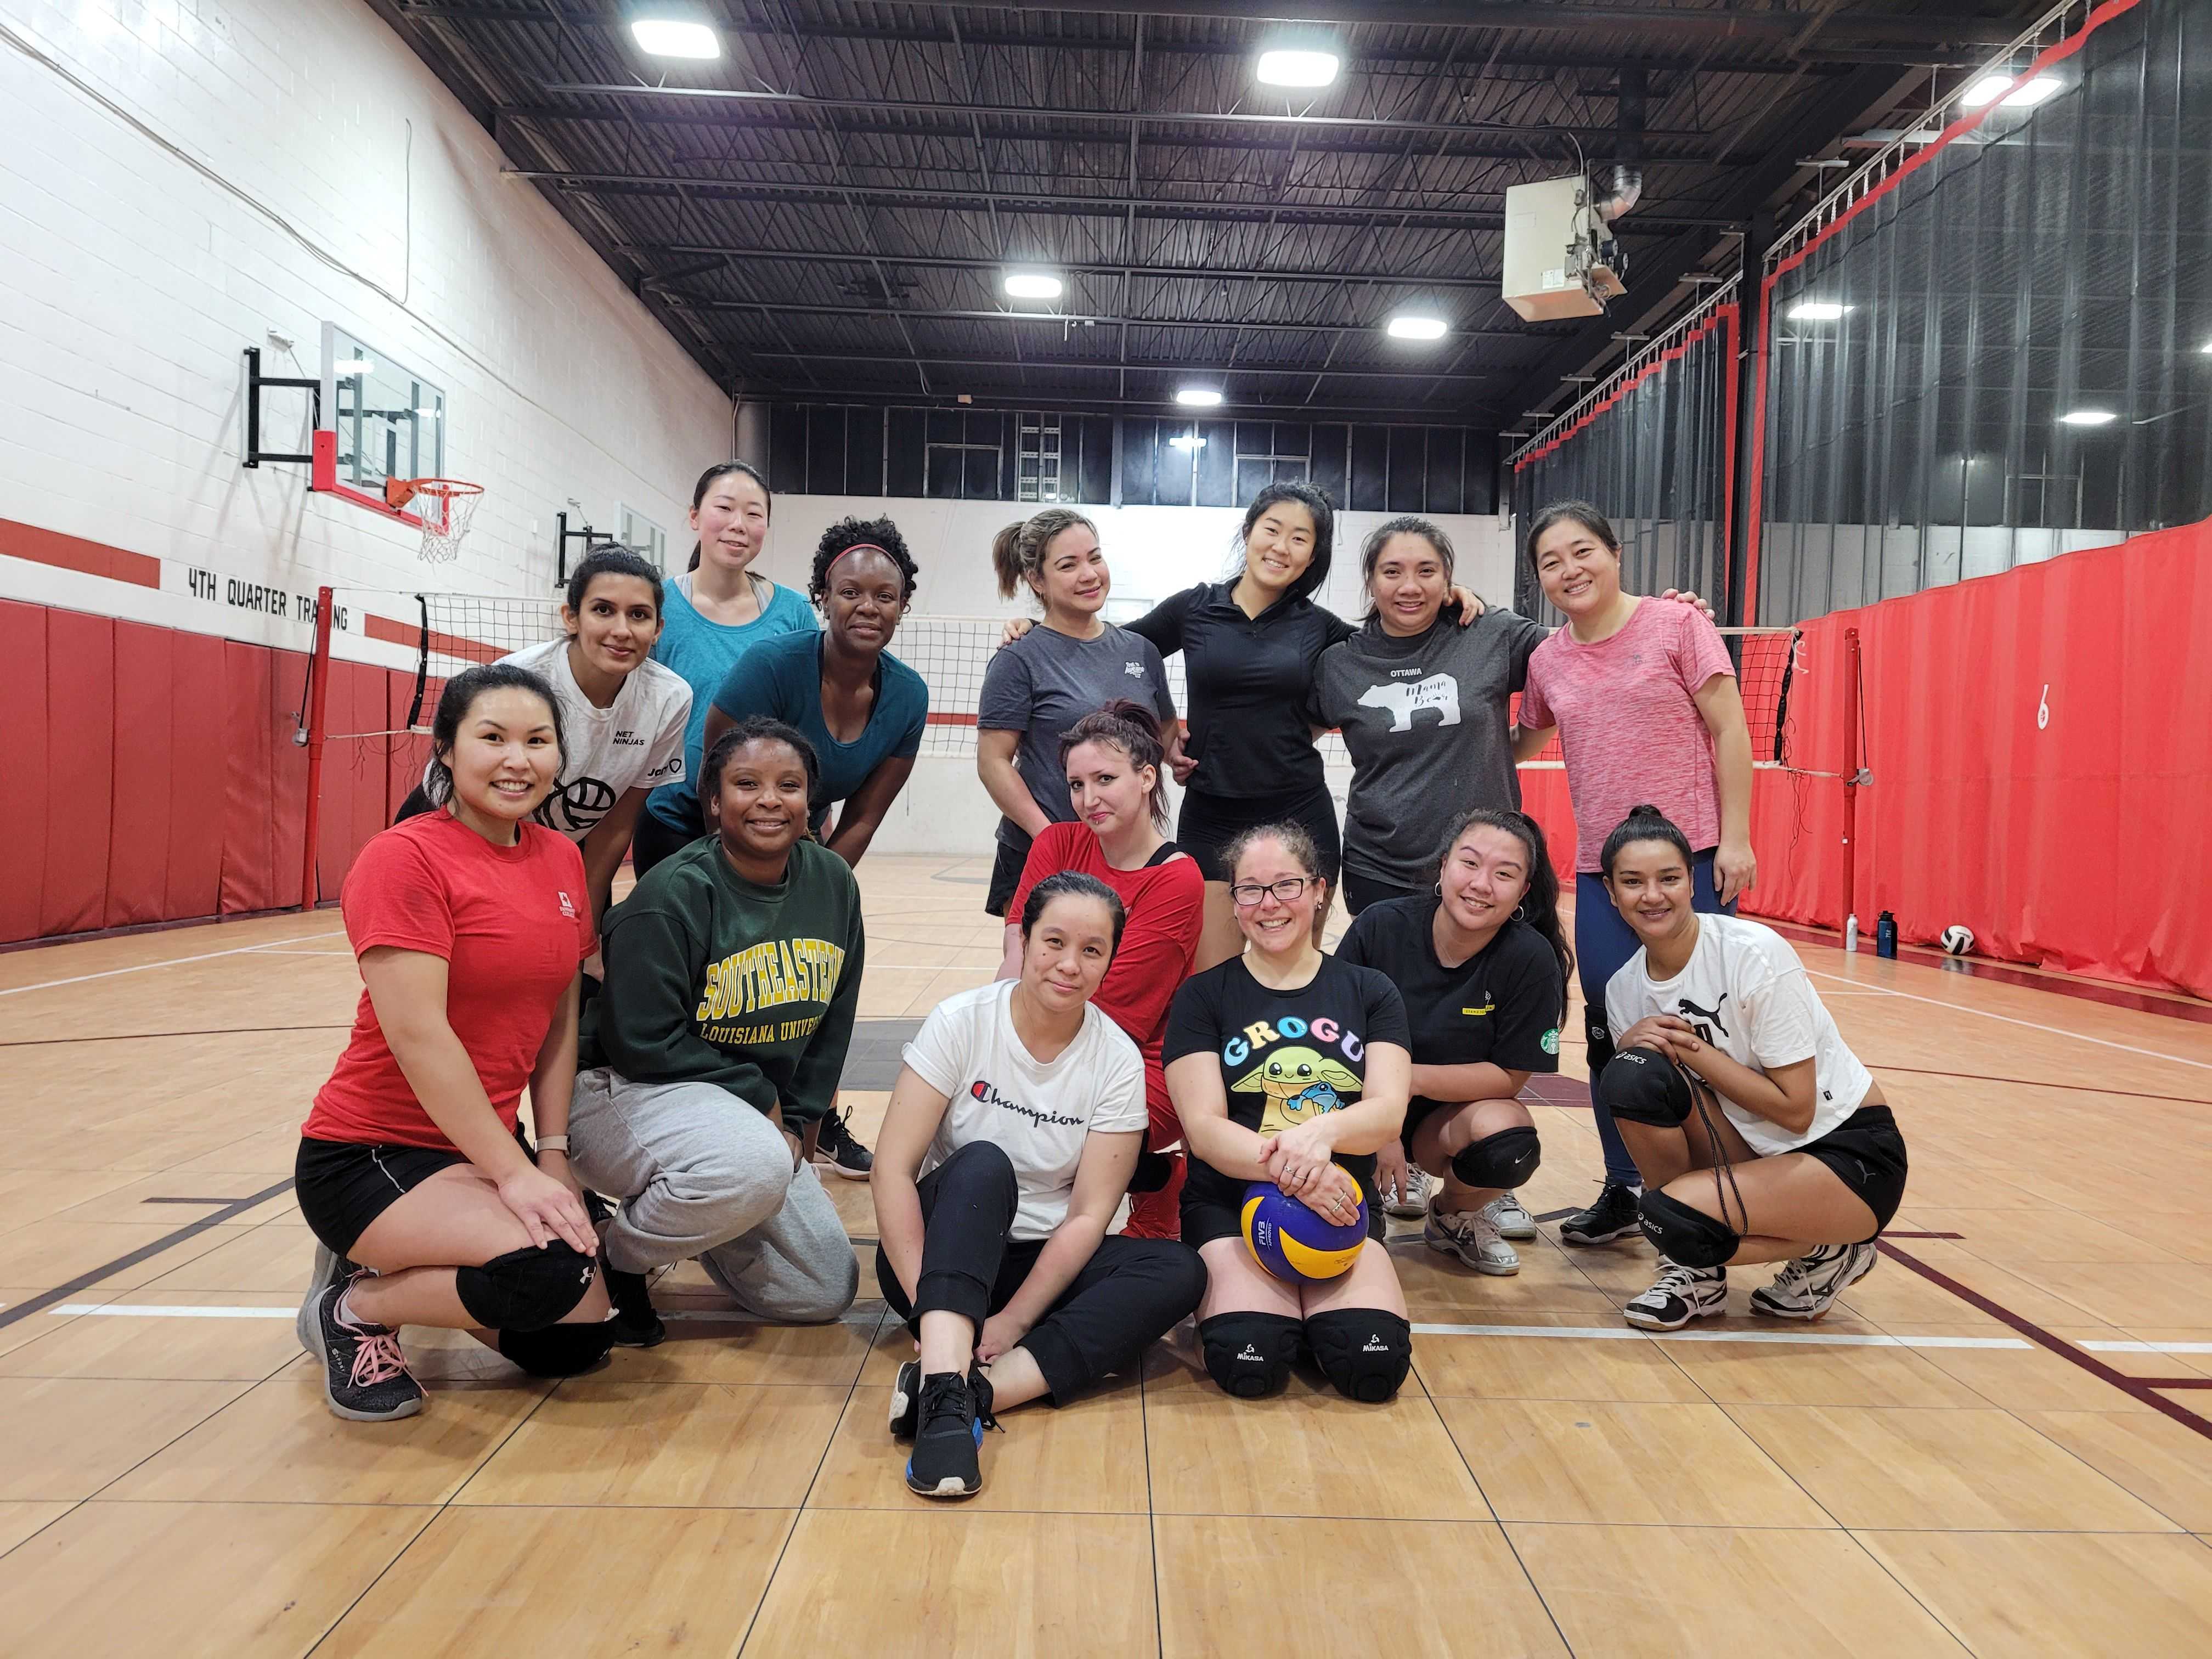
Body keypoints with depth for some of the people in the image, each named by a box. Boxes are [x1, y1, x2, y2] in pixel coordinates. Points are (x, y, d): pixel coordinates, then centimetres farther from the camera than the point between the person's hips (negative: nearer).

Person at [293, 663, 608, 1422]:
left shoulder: (563, 859, 5)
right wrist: (513, 1172, -22)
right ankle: (353, 1309, 0)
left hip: (484, 1147, 8)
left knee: (582, 1332, 1)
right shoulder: (404, 858, -16)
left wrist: (552, 1155, -1)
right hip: (369, 1154, -7)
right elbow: (419, 1036, -22)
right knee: (546, 1275, -28)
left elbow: (560, 1020, 8)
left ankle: (387, 1264, 21)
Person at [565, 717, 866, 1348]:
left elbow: (833, 1022, 7)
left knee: (826, 1292, 3)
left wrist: (796, 1121, -1)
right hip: (630, 1090, -7)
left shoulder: (833, 883, -1)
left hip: (764, 1113, 7)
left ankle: (693, 1223, 29)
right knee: (755, 1167, -39)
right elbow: (642, 1041, -20)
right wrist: (758, 1096, -16)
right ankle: (614, 1259, -9)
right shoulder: (673, 894, -20)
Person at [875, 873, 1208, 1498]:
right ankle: (946, 1390, -46)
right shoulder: (961, 1022, -11)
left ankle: (974, 1391, -36)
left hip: (1044, 1263, 3)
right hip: (941, 1251, -2)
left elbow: (1089, 1216, -10)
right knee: (982, 1165, -33)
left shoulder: (1118, 1059, -7)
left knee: (1178, 1271, -24)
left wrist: (1012, 1320, -20)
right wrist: (927, 1300, -26)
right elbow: (893, 1168, -16)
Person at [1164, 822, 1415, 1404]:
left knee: (1375, 1364, -24)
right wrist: (1290, 1171, -27)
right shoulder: (1204, 996, 3)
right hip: (1230, 1205, -1)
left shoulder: (1369, 992, 9)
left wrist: (1320, 1132, -27)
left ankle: (1317, 1307, 7)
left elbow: (1388, 1113, -4)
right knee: (1249, 1362, -27)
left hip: (1342, 1205, 2)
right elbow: (1204, 1128, -7)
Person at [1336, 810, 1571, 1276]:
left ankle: (1453, 1216, 4)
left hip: (1452, 1113, 0)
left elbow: (1510, 1077, -13)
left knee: (1508, 1142, -33)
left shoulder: (1530, 958, -18)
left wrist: (1408, 1077, -24)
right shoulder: (1381, 927, -17)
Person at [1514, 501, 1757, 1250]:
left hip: (1689, 856, -4)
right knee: (1609, 1032, 6)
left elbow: (1729, 731, -5)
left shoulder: (1677, 625, -5)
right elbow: (1524, 742, 22)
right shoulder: (1547, 660, 6)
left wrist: (1734, 837, -9)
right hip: (1599, 867, 4)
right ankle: (1622, 1190, 20)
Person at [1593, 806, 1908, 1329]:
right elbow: (1638, 1111, -3)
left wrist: (1694, 1050, -22)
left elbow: (1796, 1109, -19)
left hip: (1852, 1154, -6)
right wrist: (1630, 1052, -21)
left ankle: (1828, 1253, 3)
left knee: (1673, 1215, -28)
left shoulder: (1755, 955, -22)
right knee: (1634, 1075, -22)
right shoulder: (1624, 990, -5)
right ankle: (1697, 1270, -3)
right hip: (1753, 1148, 6)